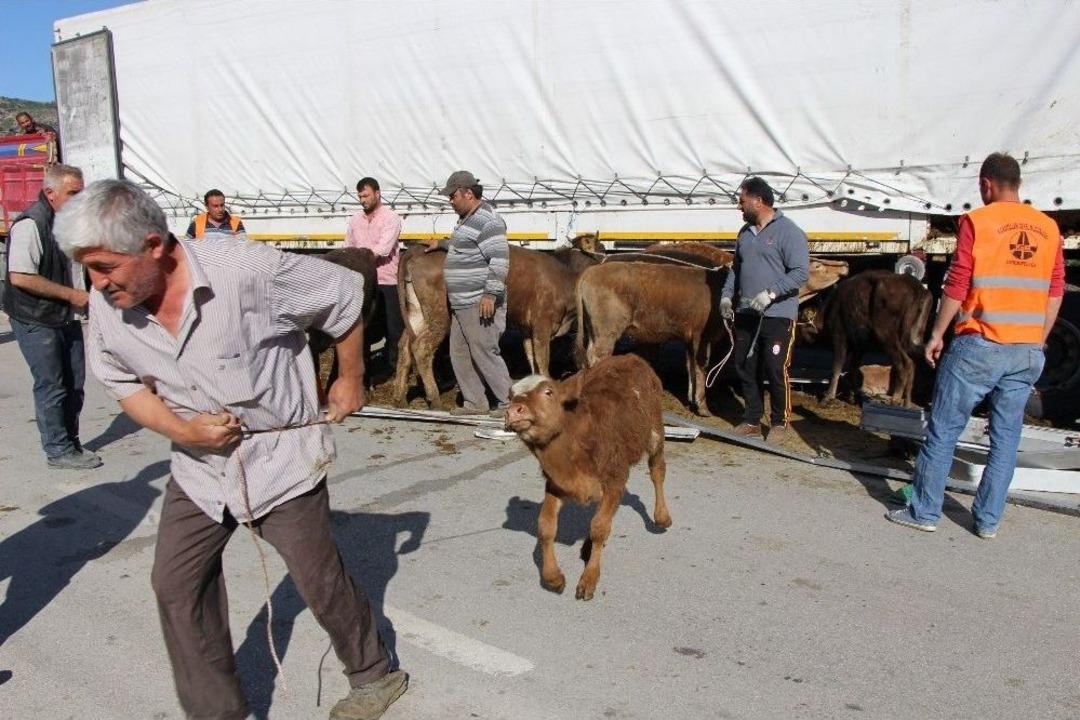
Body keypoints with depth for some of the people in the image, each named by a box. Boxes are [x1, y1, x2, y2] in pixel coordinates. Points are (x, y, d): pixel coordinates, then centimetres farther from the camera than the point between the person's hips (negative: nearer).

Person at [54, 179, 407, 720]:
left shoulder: (246, 269, -27)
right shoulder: (106, 307, -10)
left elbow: (344, 295, -13)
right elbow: (121, 382, 7)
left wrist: (350, 380, -1)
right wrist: (177, 428, -13)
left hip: (282, 456, -5)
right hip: (198, 467, 5)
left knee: (319, 581, 4)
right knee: (175, 584, 6)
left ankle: (374, 675, 31)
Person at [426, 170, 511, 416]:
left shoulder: (487, 220, -15)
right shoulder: (468, 220, 17)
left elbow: (500, 259, -22)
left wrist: (490, 294, -26)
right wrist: (442, 243, 39)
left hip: (479, 304, -10)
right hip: (461, 304, 10)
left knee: (484, 354, -6)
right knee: (459, 354, 12)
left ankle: (508, 403, 4)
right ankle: (475, 402, 20)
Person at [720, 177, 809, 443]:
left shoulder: (788, 231, -9)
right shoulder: (745, 232, 14)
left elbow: (801, 271, -15)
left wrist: (771, 293, -23)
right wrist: (727, 295, 9)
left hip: (777, 316, -7)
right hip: (746, 314, 7)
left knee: (776, 372, -2)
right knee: (746, 369, 11)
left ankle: (779, 423, 14)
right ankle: (752, 421, 23)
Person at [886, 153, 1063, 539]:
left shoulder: (977, 221, -6)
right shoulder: (1049, 227, 9)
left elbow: (957, 285, -8)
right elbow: (1055, 293, 11)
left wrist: (937, 334, 1)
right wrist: (1037, 341, 20)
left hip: (980, 345, -5)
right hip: (1029, 352, 5)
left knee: (943, 431, 4)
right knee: (1006, 437, 11)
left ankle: (924, 512, 9)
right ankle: (988, 520, 18)